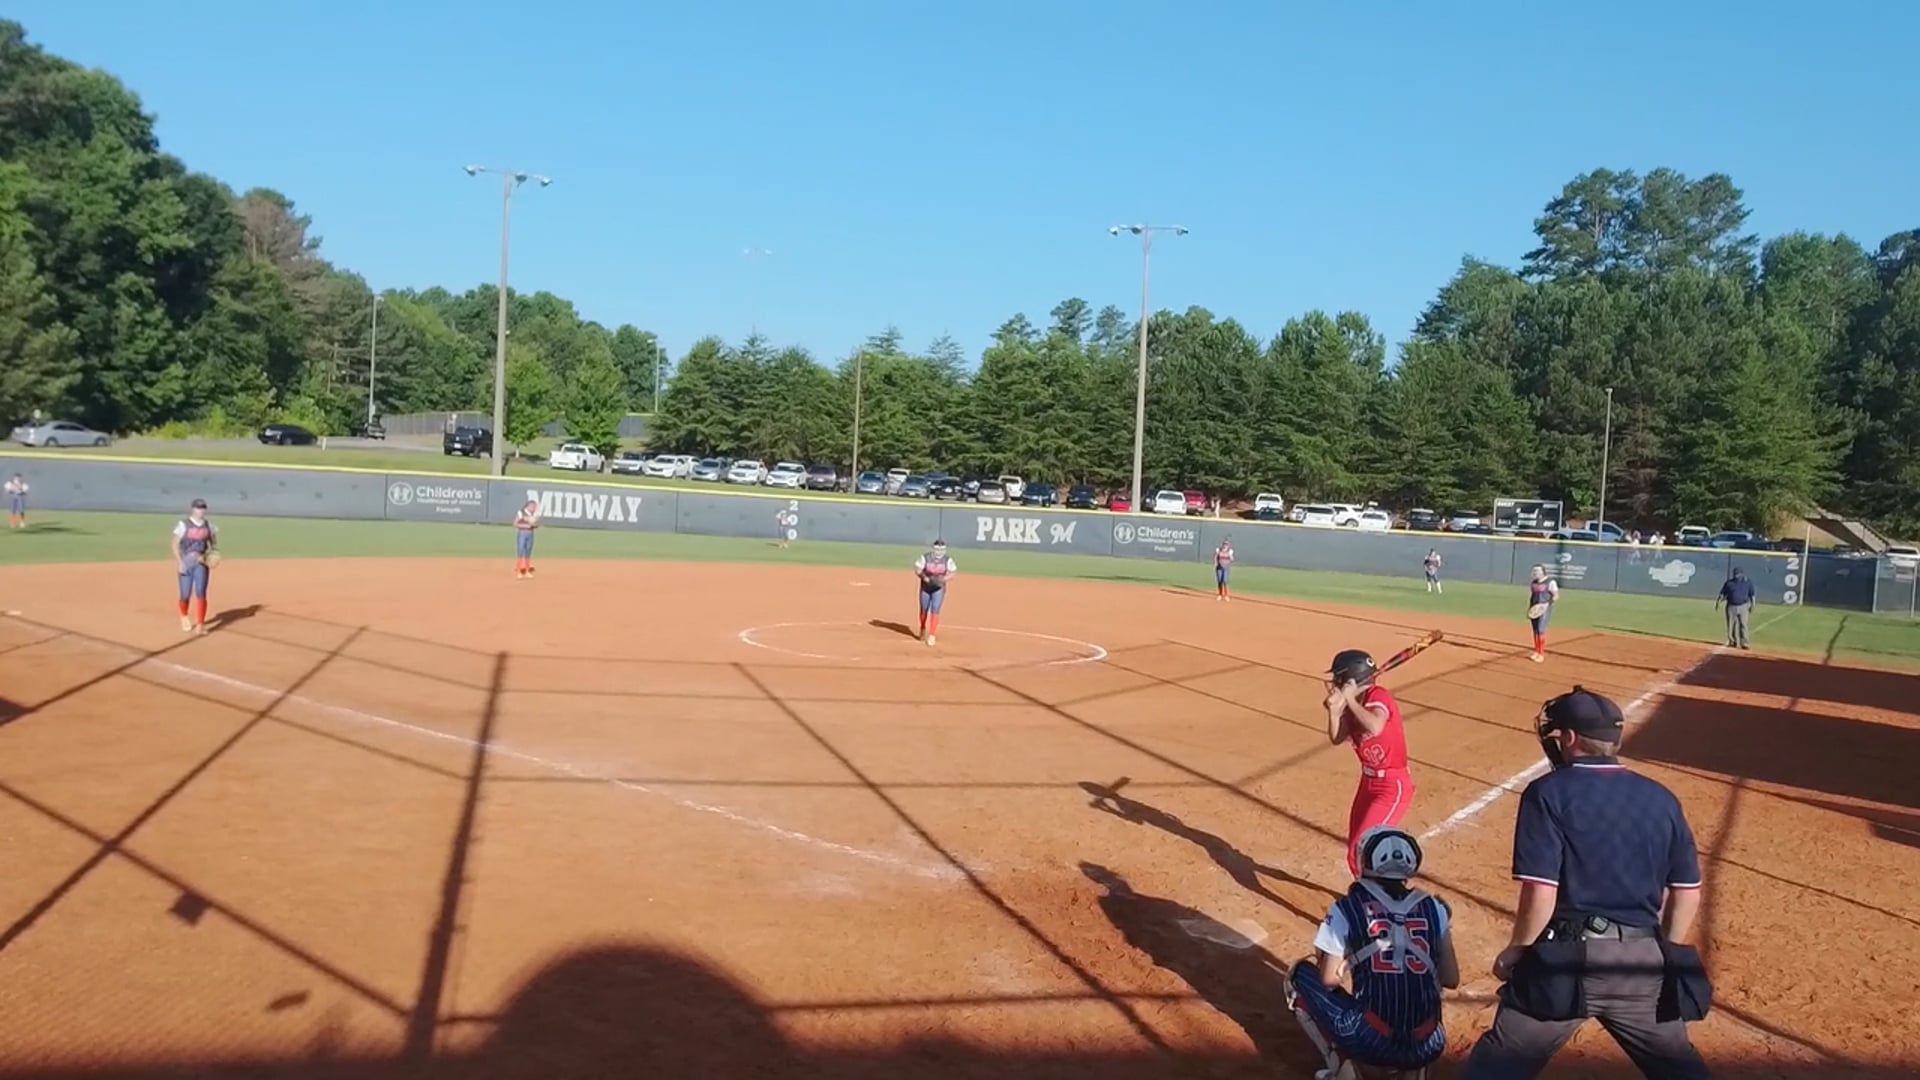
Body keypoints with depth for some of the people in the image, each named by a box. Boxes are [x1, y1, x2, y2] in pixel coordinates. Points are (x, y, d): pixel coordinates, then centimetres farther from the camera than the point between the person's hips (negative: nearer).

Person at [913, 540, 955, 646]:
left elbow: (951, 575, -4)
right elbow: (917, 570, -6)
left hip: (939, 589, -1)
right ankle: (923, 630, 39)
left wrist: (943, 579, -24)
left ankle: (932, 635, -11)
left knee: (935, 610, -13)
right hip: (925, 588, 1)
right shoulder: (925, 557, -11)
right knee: (924, 610, 13)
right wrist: (924, 577, -26)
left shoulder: (948, 560, -7)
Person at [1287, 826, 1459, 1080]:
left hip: (1370, 1042, -4)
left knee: (1301, 973, 19)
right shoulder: (1434, 909, 5)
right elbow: (1451, 980, 9)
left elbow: (1328, 981, 0)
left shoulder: (1346, 909, -3)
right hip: (1427, 1047, 4)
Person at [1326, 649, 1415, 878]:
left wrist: (1350, 699, -32)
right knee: (1356, 847, 21)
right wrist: (1334, 710, -14)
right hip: (1369, 782, 9)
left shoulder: (1378, 697, -24)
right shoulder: (1353, 703, 0)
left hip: (1392, 787, -9)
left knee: (1360, 853, -11)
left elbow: (1374, 728, -43)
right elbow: (1336, 738, 2)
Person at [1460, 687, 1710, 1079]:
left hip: (1566, 957, -5)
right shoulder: (1660, 798, 7)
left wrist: (1515, 951, -1)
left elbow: (1540, 895, -15)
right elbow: (1687, 892, 10)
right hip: (1642, 959, 5)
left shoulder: (1549, 792, -9)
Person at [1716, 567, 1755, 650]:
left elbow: (1752, 595, 7)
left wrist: (1752, 605, -1)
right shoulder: (1729, 582, 4)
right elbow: (1723, 593, 6)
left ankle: (1744, 643, -8)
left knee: (1743, 624, -8)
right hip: (1731, 606, 1)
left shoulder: (1748, 583, 3)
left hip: (1743, 607, -1)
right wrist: (1718, 602, -4)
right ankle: (1732, 641, 14)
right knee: (1731, 625, 4)